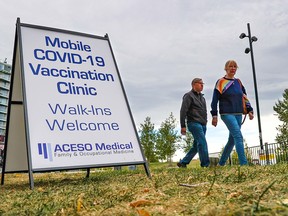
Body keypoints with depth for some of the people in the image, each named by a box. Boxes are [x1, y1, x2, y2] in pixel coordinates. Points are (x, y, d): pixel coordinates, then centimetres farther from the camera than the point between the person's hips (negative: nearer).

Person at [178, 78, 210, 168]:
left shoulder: (201, 97, 24)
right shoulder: (189, 96, -3)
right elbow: (183, 111, -9)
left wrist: (205, 122, 18)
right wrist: (183, 126, -14)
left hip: (202, 124, 8)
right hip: (194, 123, -8)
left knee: (196, 146, 8)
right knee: (202, 143, -16)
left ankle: (183, 163, 16)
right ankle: (205, 164, -13)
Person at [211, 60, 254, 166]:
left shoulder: (238, 82, 15)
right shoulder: (221, 82, -2)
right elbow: (215, 100, -4)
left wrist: (249, 110, 8)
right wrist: (214, 116, -9)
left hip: (238, 115, 6)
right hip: (227, 114, -6)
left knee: (232, 140, 9)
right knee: (238, 136, -19)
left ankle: (221, 163, 21)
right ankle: (244, 163, -21)